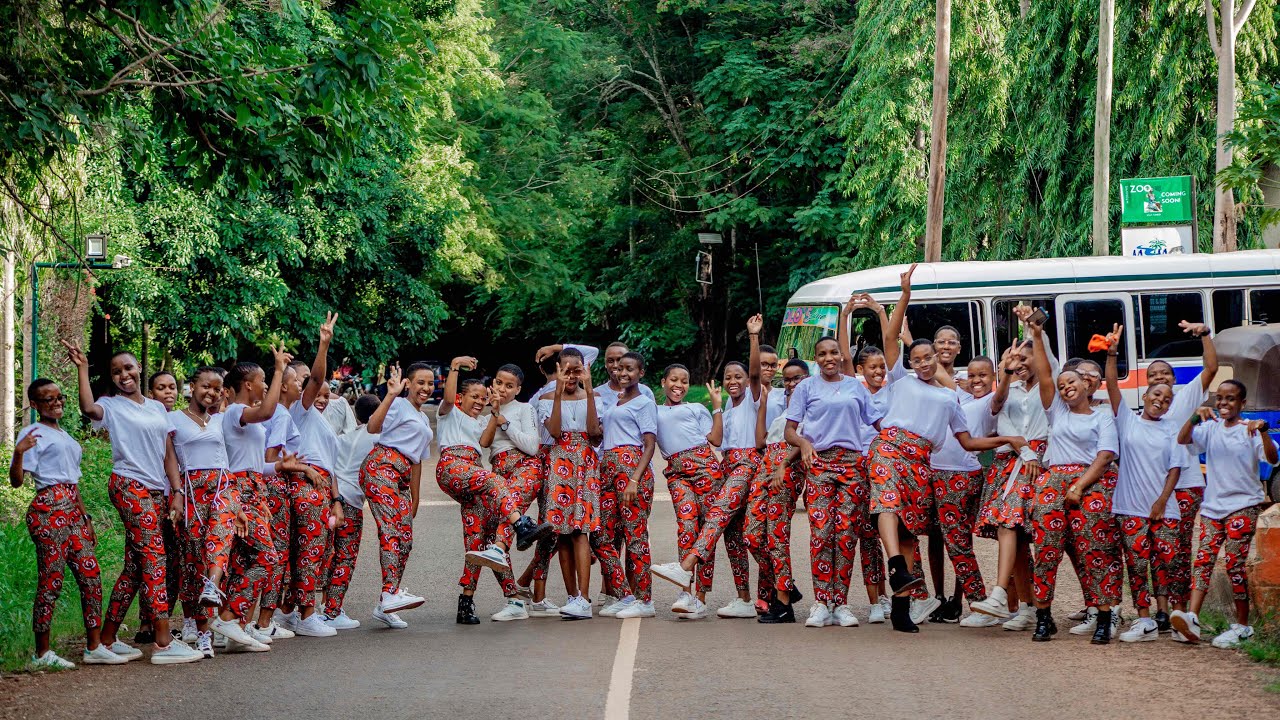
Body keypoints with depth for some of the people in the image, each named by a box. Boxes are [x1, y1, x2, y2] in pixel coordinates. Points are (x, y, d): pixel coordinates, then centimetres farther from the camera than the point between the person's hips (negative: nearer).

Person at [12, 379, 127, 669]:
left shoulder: (64, 435, 23)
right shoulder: (33, 433, -2)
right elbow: (16, 481, -11)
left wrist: (85, 517, 24)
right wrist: (18, 452, -29)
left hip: (72, 510, 9)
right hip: (48, 510, -8)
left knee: (91, 575, 5)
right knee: (51, 580, -7)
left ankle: (94, 647, 10)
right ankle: (42, 654, -1)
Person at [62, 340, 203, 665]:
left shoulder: (157, 407, 18)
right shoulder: (111, 406, 1)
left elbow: (168, 453, 15)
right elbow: (88, 409, -24)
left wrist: (176, 491, 6)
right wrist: (82, 369, -21)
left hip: (156, 490, 7)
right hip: (130, 486, -7)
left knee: (135, 566, 8)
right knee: (154, 558, -14)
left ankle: (108, 639, 14)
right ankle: (164, 643, -18)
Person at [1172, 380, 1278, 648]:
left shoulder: (1250, 430, -2)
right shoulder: (1211, 427, 9)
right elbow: (1182, 440, -4)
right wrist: (1195, 417, -20)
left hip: (1243, 505, -4)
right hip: (1212, 505, 4)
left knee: (1234, 563, -7)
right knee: (1203, 559, -8)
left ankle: (1242, 625, 2)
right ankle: (1192, 618, -19)